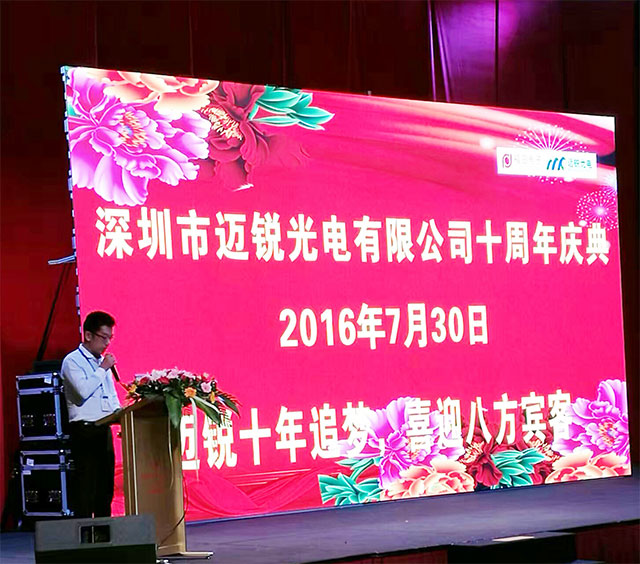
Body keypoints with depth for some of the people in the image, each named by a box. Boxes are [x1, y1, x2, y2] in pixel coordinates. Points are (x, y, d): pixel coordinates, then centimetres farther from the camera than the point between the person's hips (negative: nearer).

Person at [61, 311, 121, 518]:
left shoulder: (102, 361, 19)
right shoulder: (72, 361, -5)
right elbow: (83, 391, -21)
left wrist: (119, 412, 5)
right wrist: (103, 369, -12)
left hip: (104, 430, 8)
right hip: (84, 431, -8)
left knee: (105, 486, 9)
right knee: (85, 487, -10)